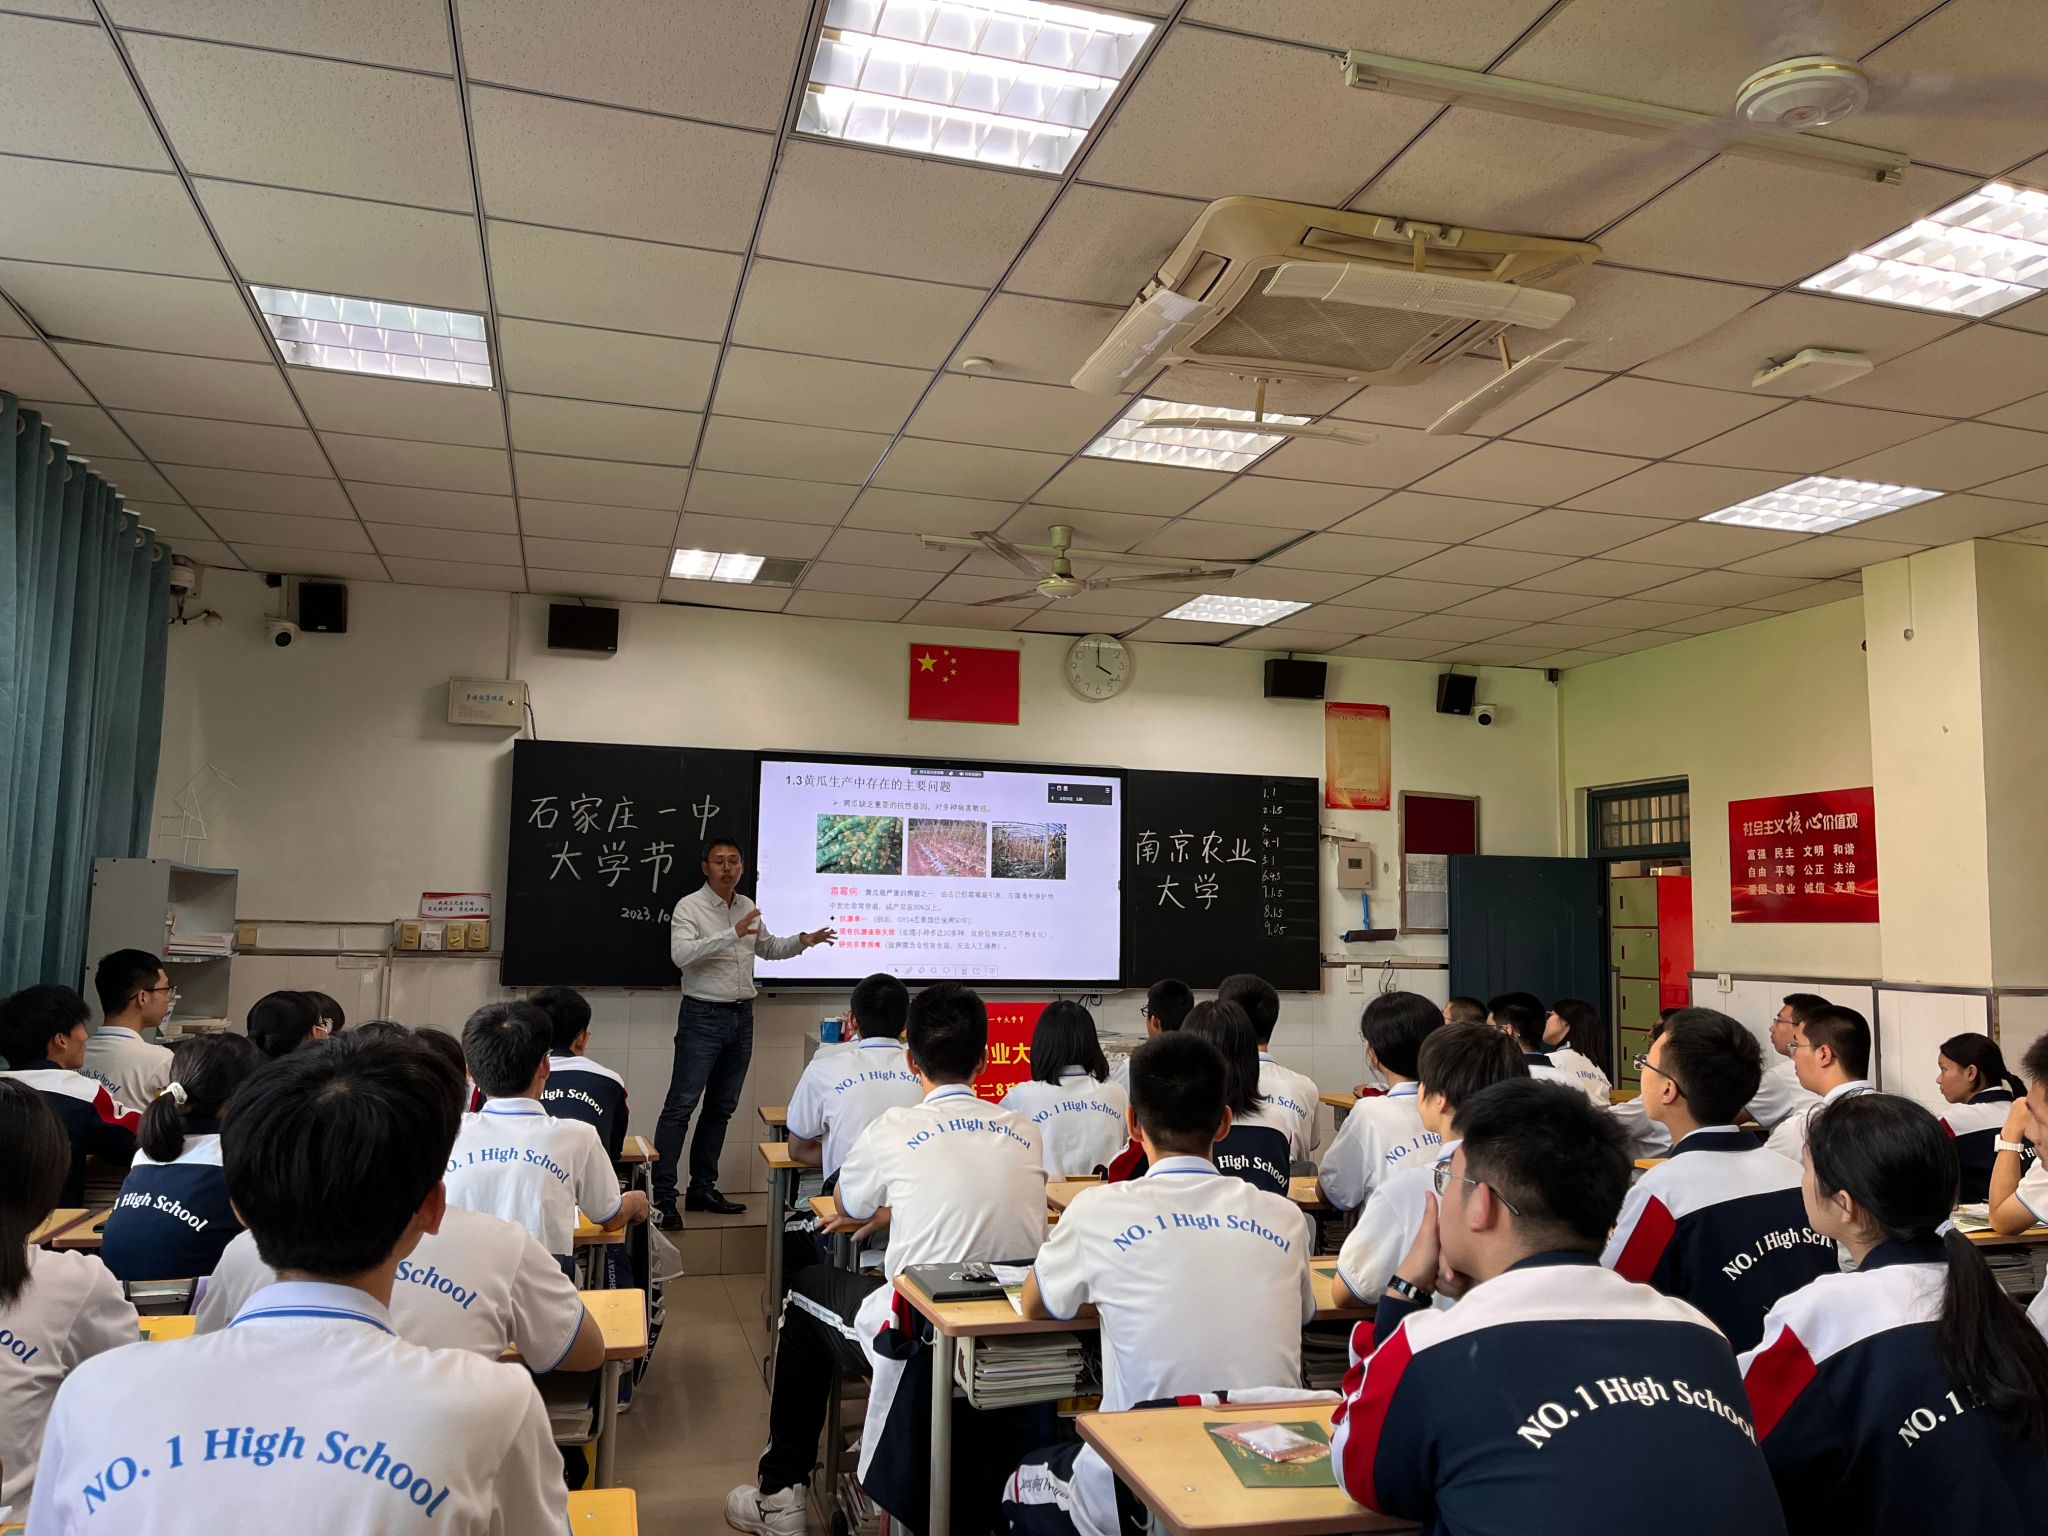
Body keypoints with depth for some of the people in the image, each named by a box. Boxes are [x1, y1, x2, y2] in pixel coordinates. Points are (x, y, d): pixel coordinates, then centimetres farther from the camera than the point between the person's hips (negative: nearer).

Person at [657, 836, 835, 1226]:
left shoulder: (748, 907, 11)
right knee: (680, 1107, -7)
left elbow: (769, 949, 25)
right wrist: (733, 933, -32)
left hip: (741, 1017, 7)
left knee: (721, 1107, 12)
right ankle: (663, 1196, -5)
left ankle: (702, 1189, 21)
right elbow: (681, 954, -25)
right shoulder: (689, 907, -9)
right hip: (703, 1016, -7)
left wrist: (802, 941, 7)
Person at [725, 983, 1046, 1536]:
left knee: (807, 1289, 23)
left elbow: (845, 1208, 9)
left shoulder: (898, 1128, -10)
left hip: (922, 1344, -5)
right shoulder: (1025, 1133, 1)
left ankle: (780, 1491, 29)